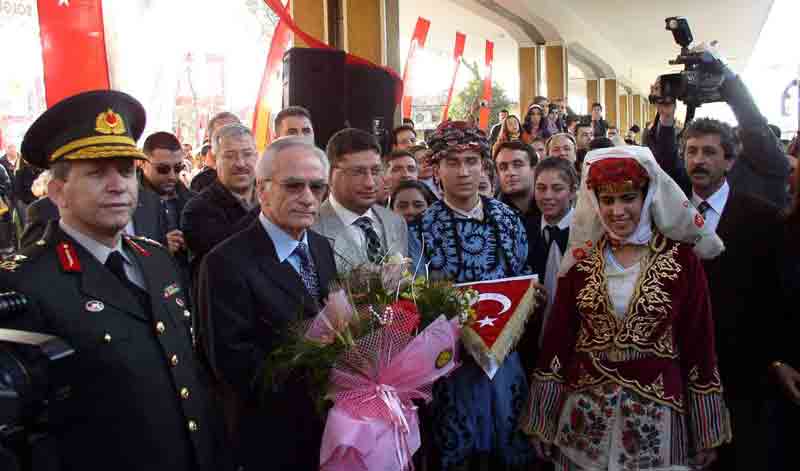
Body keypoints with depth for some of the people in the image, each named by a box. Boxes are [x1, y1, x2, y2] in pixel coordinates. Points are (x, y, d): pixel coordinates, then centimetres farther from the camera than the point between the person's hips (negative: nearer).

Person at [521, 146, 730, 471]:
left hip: (656, 412, -1)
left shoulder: (682, 258, -6)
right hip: (584, 412, 2)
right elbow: (557, 337, 1)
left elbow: (698, 344, -2)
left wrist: (706, 433, 1)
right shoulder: (580, 258, -1)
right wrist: (543, 421, 2)